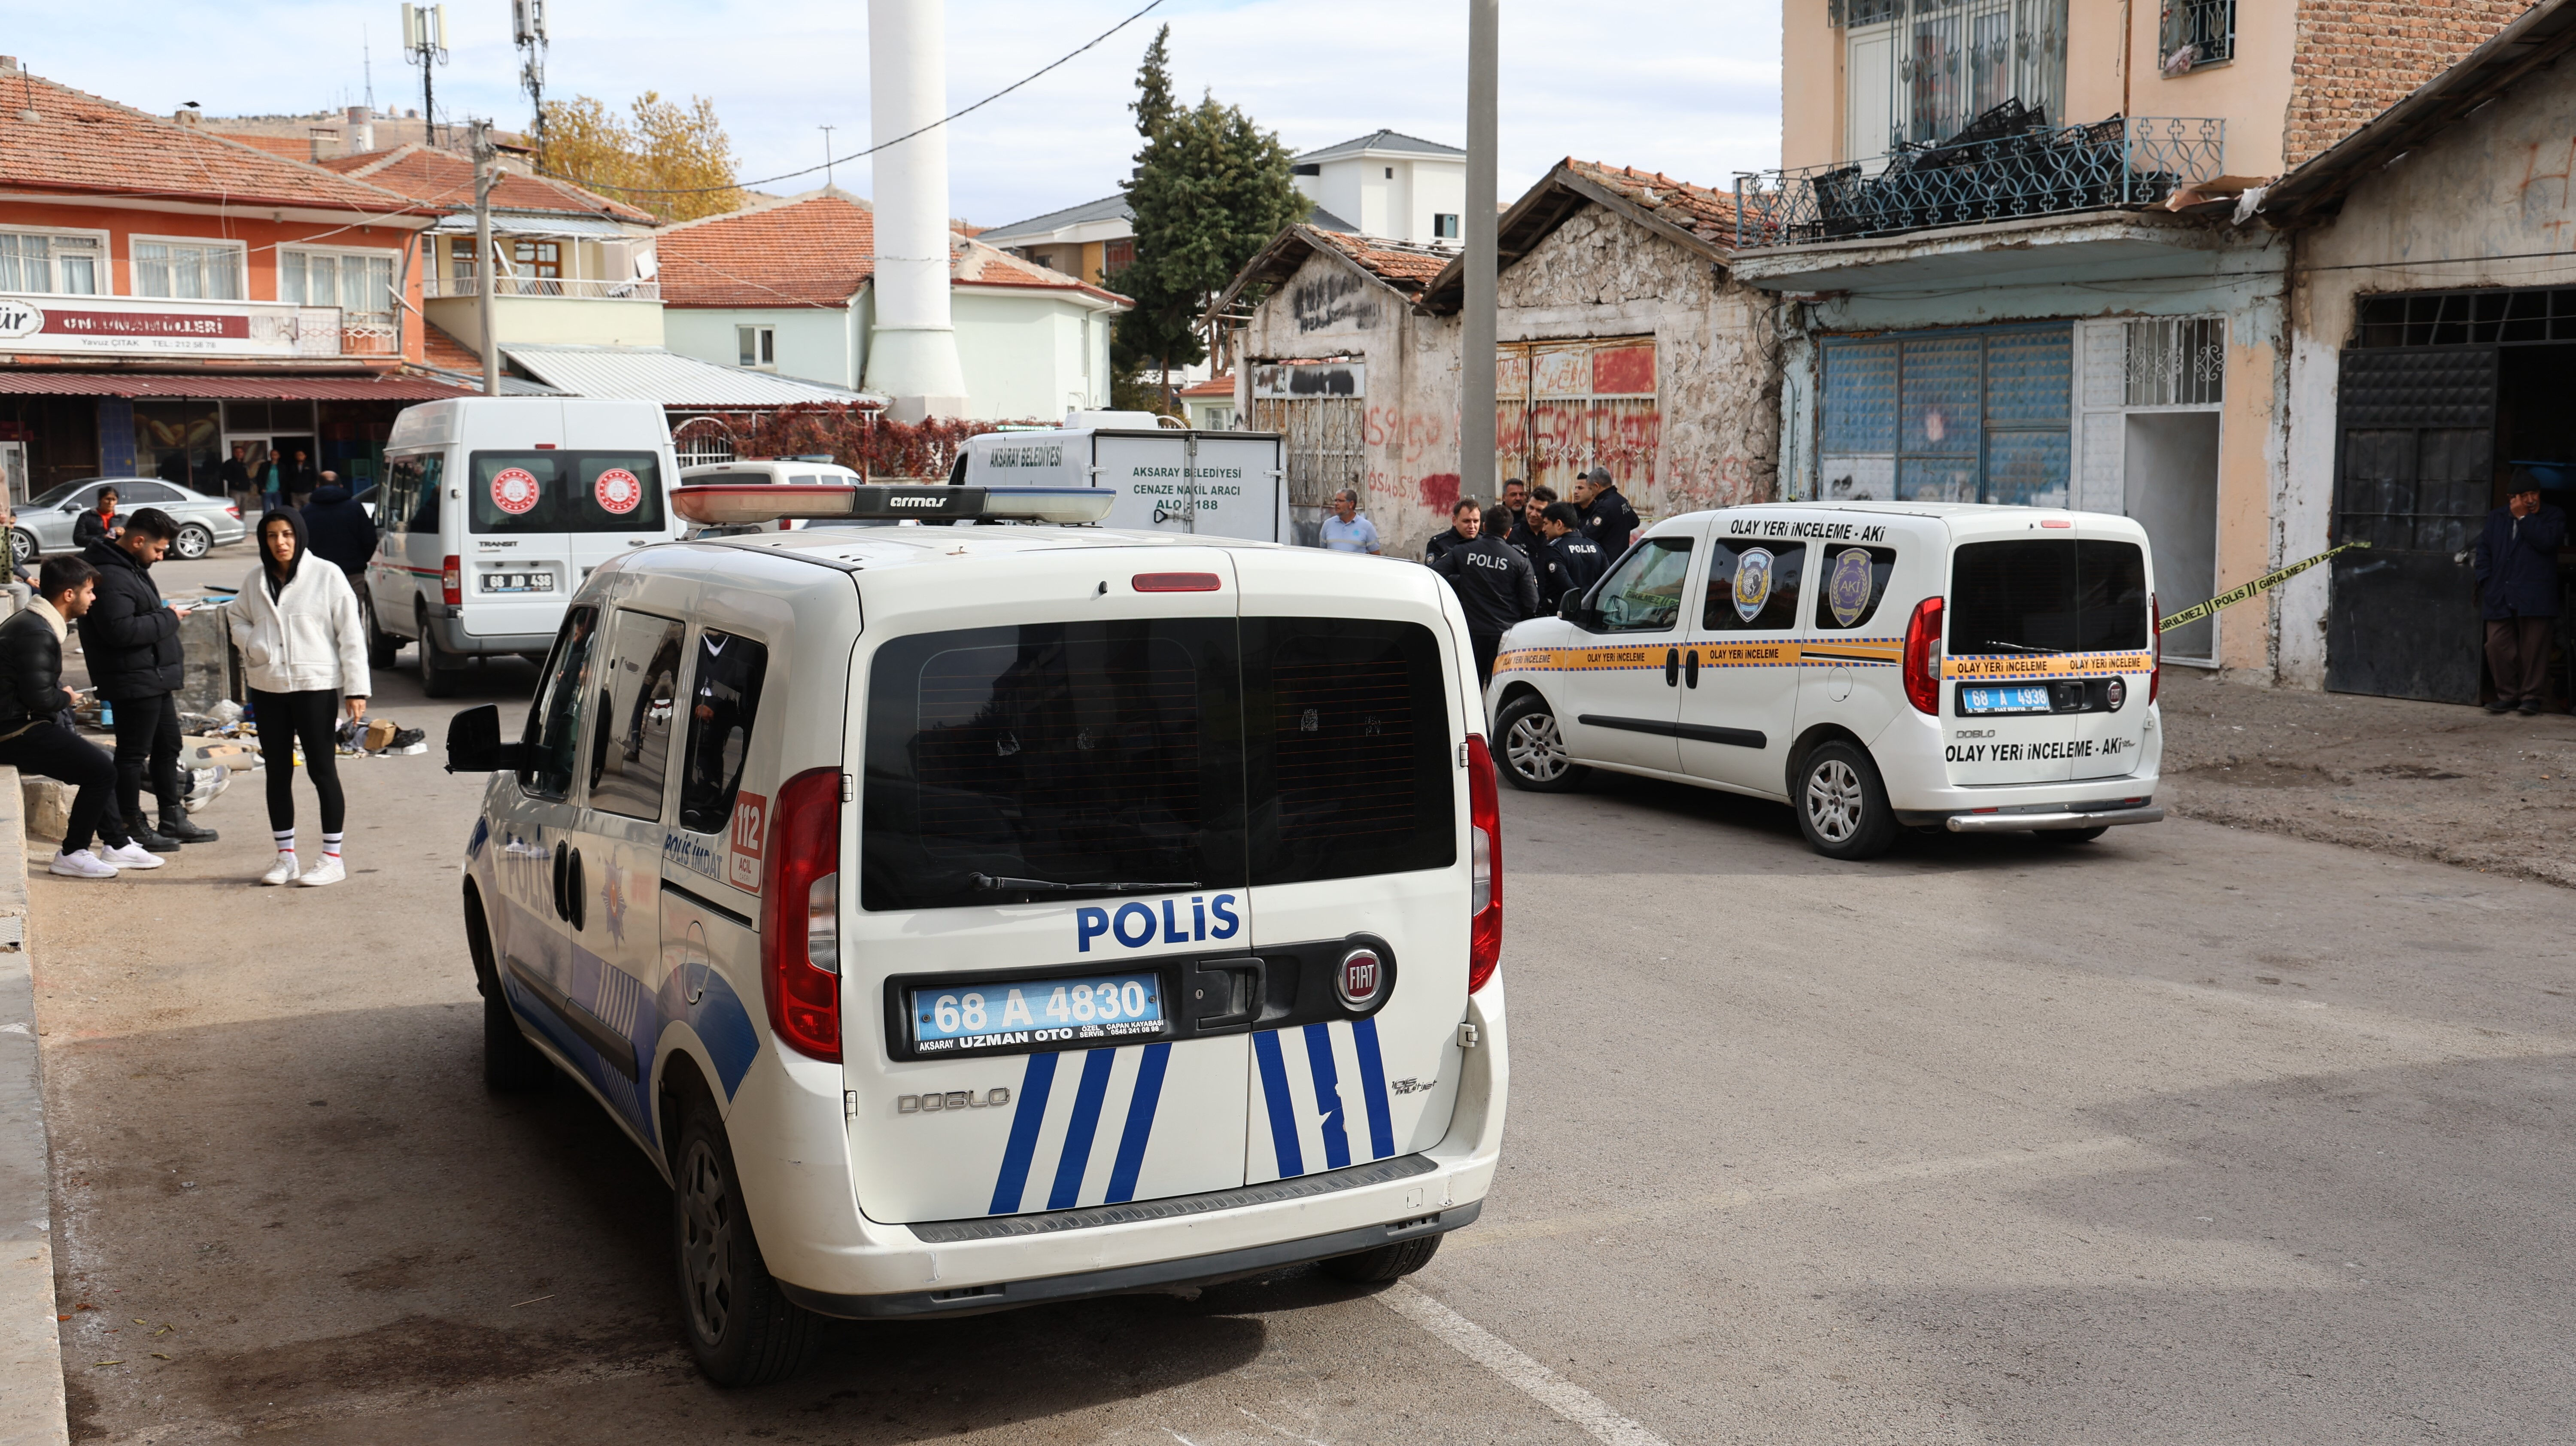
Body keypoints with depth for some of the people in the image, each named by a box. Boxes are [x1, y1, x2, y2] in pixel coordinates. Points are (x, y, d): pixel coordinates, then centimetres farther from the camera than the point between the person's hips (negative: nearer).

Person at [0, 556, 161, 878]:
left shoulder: (33, 622, 13)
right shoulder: (37, 634, -21)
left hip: (29, 725, 11)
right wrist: (66, 698, -6)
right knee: (101, 770, -13)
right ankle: (71, 855, -3)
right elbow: (39, 698, -26)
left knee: (100, 764, 17)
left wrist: (62, 696, 0)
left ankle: (117, 844, 21)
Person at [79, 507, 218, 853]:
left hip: (154, 678, 11)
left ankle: (174, 820, 25)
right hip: (133, 680, -11)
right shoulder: (110, 577, -20)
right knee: (133, 753, -2)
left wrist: (165, 615, 9)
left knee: (168, 746, 17)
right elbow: (120, 629, -30)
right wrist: (168, 619, -20)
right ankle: (132, 828, 6)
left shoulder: (130, 565, 15)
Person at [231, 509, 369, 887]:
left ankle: (332, 858, 7)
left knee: (322, 770, -1)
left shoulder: (327, 576, -6)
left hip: (316, 686, -5)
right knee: (277, 772, 10)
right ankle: (286, 857, 21)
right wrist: (253, 645, -3)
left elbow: (350, 635, -6)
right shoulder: (255, 581, 6)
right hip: (268, 688, 5)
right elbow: (239, 620, 21)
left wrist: (356, 689, -10)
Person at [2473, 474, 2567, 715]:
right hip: (2501, 596, 3)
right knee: (2498, 646, 0)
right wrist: (2485, 582, 3)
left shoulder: (2553, 516, 6)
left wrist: (2524, 517, -8)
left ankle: (2531, 695, 6)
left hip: (2535, 597, -3)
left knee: (2532, 648, -2)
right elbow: (2484, 551, 15)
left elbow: (2547, 541, -14)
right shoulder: (2496, 518, 16)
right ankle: (2508, 695, 11)